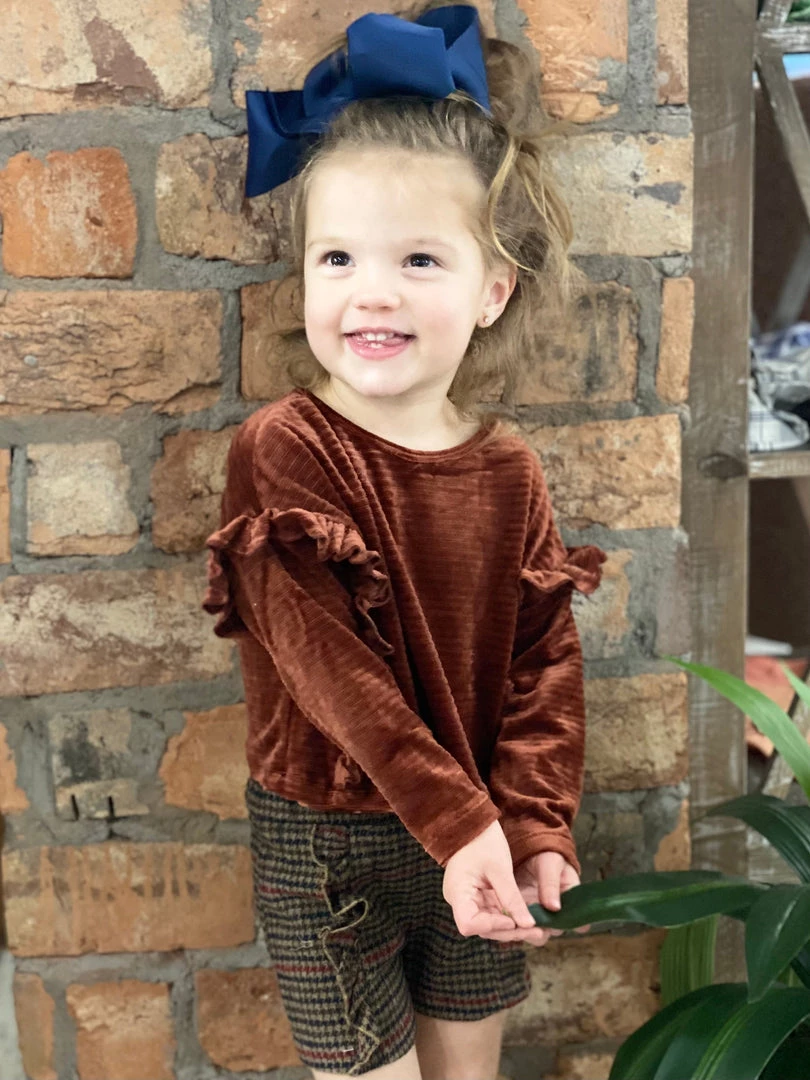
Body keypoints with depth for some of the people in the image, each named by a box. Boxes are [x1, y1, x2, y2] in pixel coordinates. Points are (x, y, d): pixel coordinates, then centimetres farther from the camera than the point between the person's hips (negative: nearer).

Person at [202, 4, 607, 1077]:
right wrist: (456, 822, -24)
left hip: (477, 841, 4)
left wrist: (534, 826, -13)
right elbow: (328, 666, -21)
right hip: (329, 844, -4)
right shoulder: (281, 448, -16)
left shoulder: (508, 468, -2)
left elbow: (546, 663, -1)